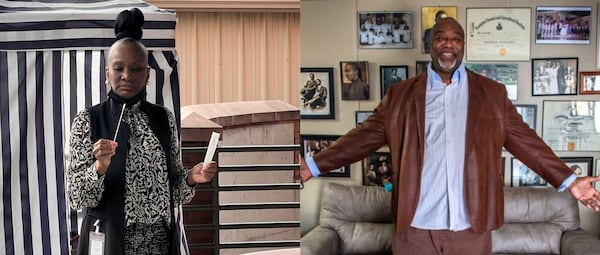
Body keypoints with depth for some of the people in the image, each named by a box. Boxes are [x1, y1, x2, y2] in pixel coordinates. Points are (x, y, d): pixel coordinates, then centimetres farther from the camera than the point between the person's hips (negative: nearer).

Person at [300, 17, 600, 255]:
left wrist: (569, 181, 0)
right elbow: (367, 135, 7)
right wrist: (314, 165, 1)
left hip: (471, 227, 0)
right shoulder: (401, 94, 7)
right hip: (415, 227, 0)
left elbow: (523, 139, 7)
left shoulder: (492, 93, 8)